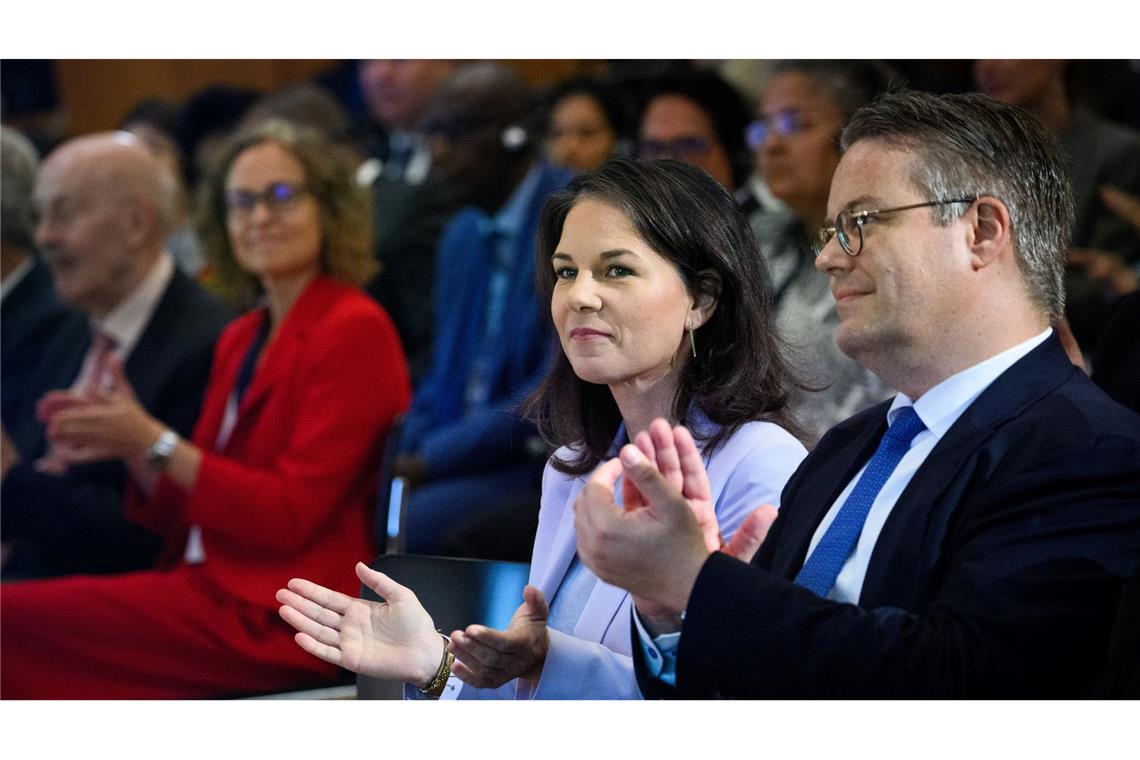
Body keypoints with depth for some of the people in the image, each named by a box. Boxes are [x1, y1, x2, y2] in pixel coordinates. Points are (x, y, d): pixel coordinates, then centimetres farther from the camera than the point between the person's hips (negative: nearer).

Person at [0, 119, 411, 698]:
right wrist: (129, 447, -2)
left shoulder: (354, 330, -7)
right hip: (214, 583, 8)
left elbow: (289, 514, -14)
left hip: (272, 615, -8)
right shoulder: (241, 340, 18)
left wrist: (156, 443, -13)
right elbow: (190, 513, 16)